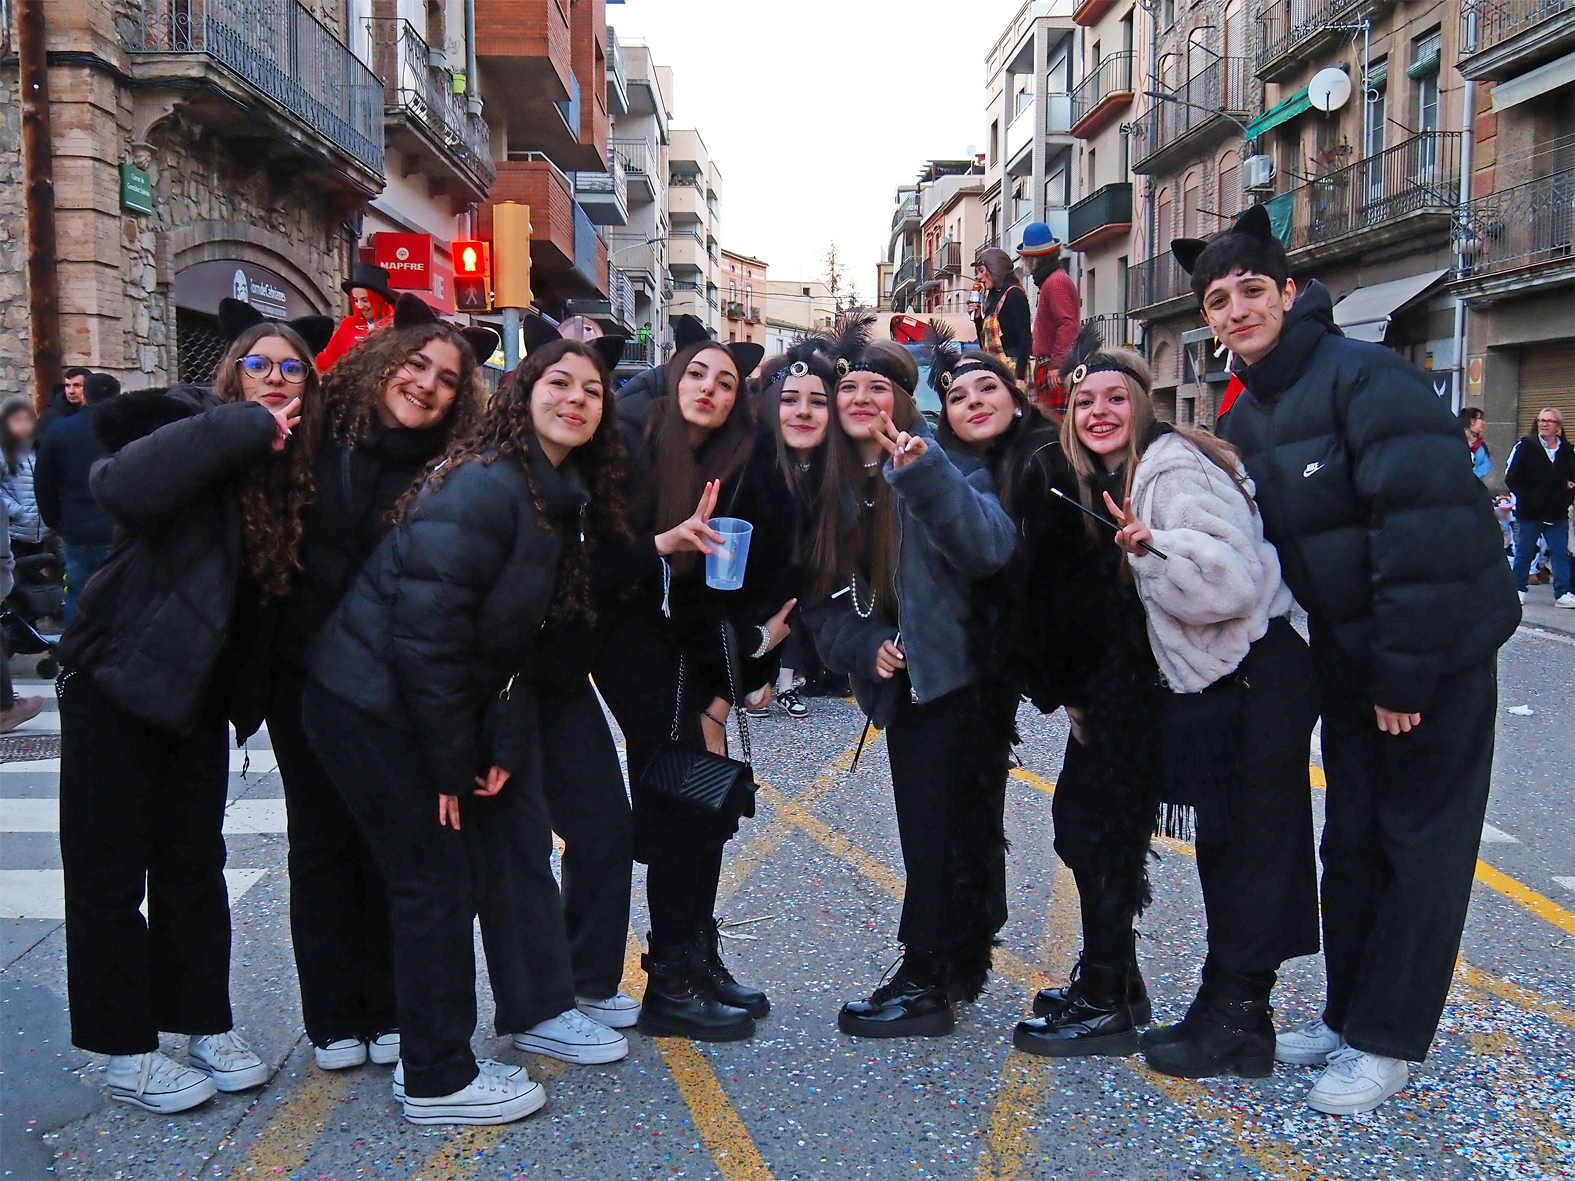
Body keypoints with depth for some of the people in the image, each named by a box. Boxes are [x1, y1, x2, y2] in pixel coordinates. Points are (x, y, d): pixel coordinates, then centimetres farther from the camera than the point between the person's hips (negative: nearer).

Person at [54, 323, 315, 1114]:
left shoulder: (292, 470, 5)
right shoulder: (195, 429, -13)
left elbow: (278, 588, 9)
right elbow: (125, 487, -32)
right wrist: (242, 428, -30)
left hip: (196, 693, 6)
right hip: (117, 684, -6)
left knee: (194, 864, 14)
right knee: (110, 870, 5)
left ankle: (208, 1028, 26)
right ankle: (126, 1055, 15)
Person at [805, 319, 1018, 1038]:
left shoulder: (942, 463, -10)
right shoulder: (835, 485, 7)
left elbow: (992, 546, -27)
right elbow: (827, 595, 9)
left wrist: (926, 472, -36)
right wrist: (865, 645, -9)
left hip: (956, 674, -6)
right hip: (899, 681, 6)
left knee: (934, 827, -4)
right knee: (929, 827, 13)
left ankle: (926, 982, 7)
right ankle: (957, 966, 27)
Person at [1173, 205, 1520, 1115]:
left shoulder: (1368, 377, -19)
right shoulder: (1245, 419, 6)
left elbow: (1428, 525, -25)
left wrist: (1404, 672, -23)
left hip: (1437, 657, -8)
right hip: (1350, 662, 8)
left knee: (1421, 847, 2)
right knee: (1351, 842, 15)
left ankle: (1385, 1042, 13)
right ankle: (1349, 1015, 28)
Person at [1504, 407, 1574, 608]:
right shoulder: (1525, 447, -4)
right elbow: (1511, 478, -6)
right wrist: (1527, 498, -13)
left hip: (1557, 514, 3)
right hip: (1530, 513, -2)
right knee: (1524, 553, 8)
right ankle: (1518, 589, 20)